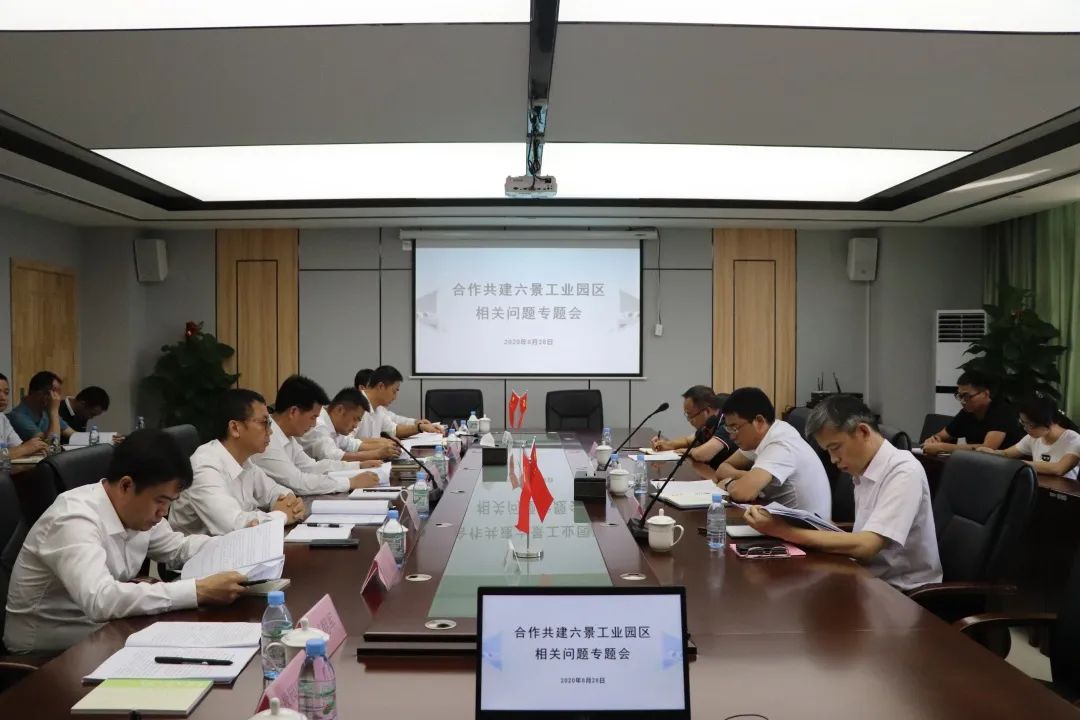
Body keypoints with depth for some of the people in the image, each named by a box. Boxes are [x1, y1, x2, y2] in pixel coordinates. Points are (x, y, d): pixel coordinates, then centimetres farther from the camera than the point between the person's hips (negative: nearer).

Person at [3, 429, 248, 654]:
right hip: (48, 650, -7)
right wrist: (199, 591, -42)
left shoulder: (138, 510, -4)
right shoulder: (74, 520, -28)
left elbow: (179, 548, 13)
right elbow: (100, 600, -42)